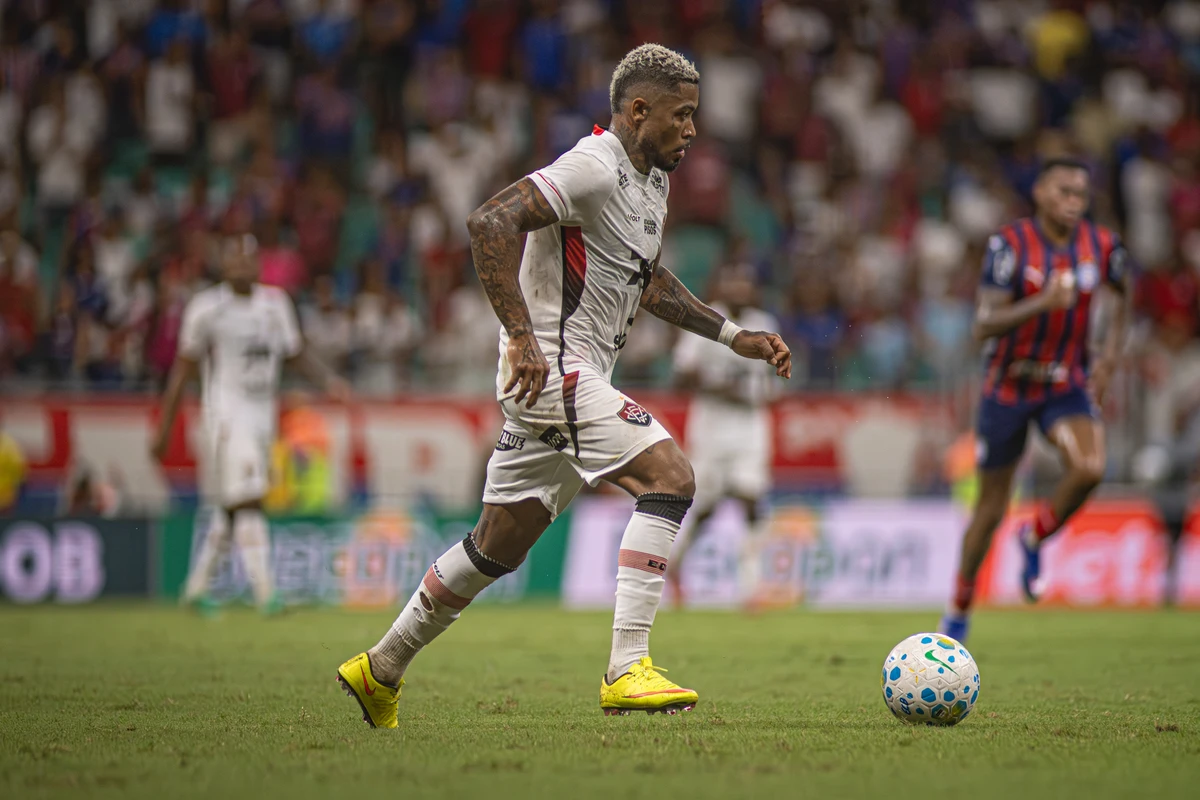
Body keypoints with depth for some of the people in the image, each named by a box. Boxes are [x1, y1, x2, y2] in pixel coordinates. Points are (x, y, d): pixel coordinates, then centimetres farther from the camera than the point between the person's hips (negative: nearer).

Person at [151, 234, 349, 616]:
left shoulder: (274, 303, 10)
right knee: (246, 500, -15)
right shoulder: (207, 308, -7)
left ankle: (196, 588, 25)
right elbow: (183, 368, -2)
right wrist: (165, 426, -2)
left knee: (232, 508, 12)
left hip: (263, 412, 6)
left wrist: (327, 378, -3)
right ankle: (265, 594, -18)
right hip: (226, 413, -6)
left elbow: (297, 353, 16)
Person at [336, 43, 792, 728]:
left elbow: (647, 281, 29)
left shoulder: (653, 180, 16)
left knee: (502, 543, 15)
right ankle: (627, 670, -22)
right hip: (552, 367, -10)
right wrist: (522, 336, -30)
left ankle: (381, 670, 27)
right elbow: (491, 221, -26)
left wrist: (734, 336, 21)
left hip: (579, 379, 10)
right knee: (670, 474, -20)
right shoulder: (594, 168, -16)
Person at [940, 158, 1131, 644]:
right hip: (1008, 388, -2)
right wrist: (1042, 303, -36)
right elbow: (983, 326, -23)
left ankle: (1035, 539, 3)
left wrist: (1111, 354, 6)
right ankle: (959, 612, 27)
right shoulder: (1010, 245, -17)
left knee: (1089, 468, -27)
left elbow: (1123, 294, 17)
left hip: (1066, 387, 2)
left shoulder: (1102, 247, -6)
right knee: (992, 508, 6)